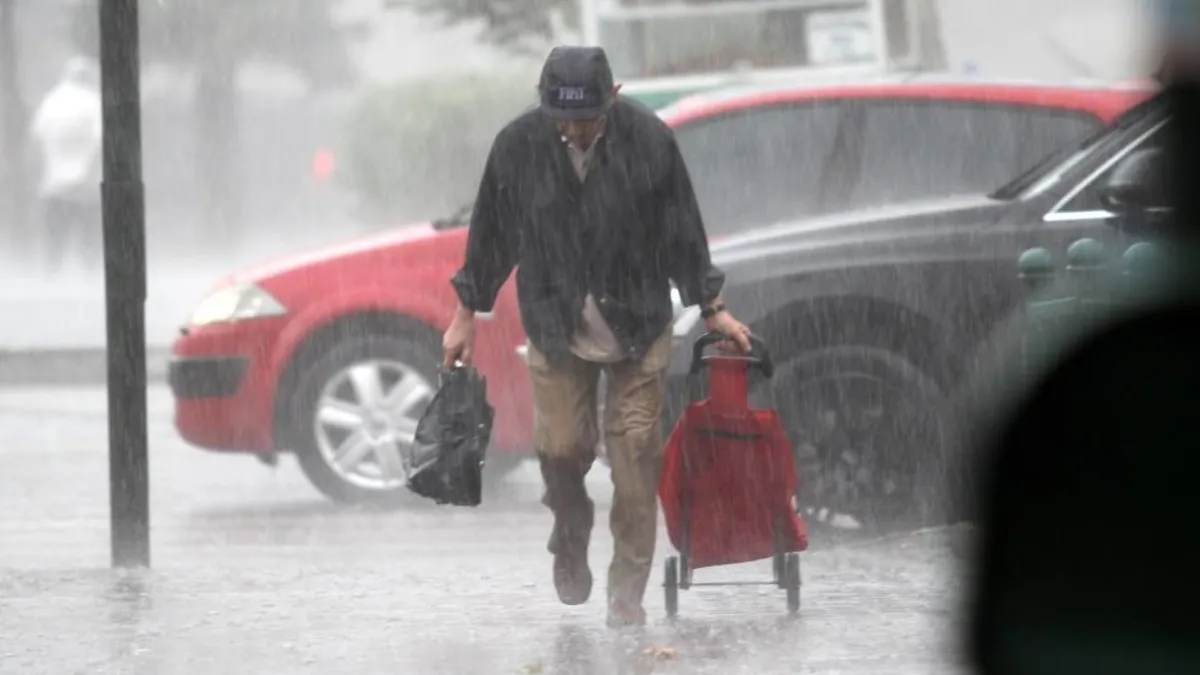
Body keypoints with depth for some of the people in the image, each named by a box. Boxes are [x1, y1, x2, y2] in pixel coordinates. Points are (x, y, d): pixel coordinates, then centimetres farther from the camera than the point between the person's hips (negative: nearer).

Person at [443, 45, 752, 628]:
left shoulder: (649, 141, -13)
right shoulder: (518, 146, -11)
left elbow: (682, 231, -1)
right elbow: (491, 233, 3)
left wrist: (711, 309, 5)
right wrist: (466, 315, 9)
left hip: (638, 327, -1)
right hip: (556, 328, 1)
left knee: (635, 455, -2)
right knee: (560, 447, -4)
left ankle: (628, 591, 8)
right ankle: (570, 539, 28)